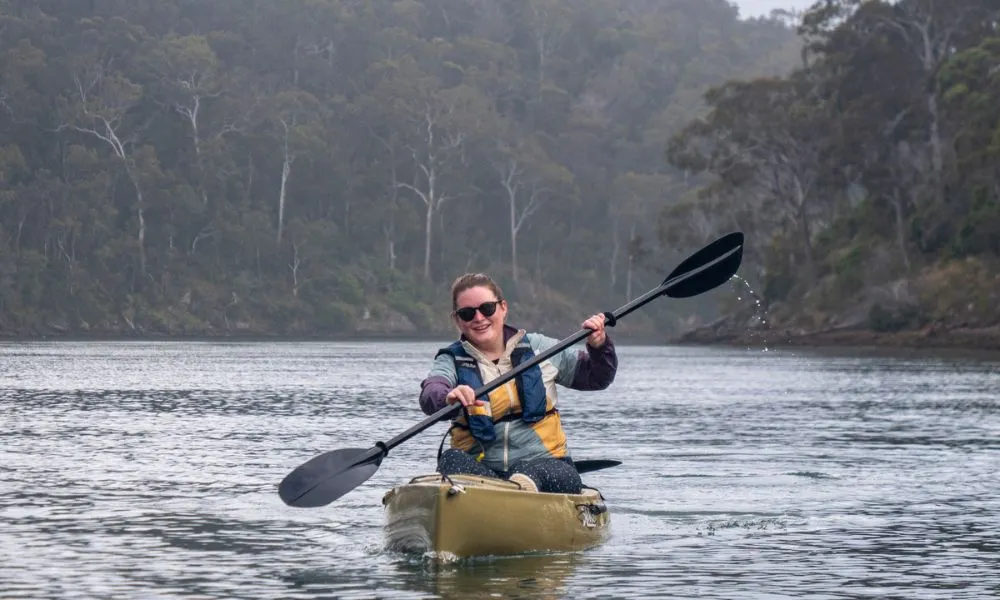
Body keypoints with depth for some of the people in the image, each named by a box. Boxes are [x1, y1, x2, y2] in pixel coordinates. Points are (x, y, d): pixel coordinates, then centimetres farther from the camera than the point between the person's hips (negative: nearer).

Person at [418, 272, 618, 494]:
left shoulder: (536, 348, 12)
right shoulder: (452, 360, 7)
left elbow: (596, 378, 20)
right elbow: (430, 393, -17)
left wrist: (599, 347, -2)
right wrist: (448, 397, -42)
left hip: (542, 461, 1)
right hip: (481, 465, -1)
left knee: (565, 480, -33)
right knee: (451, 461, -35)